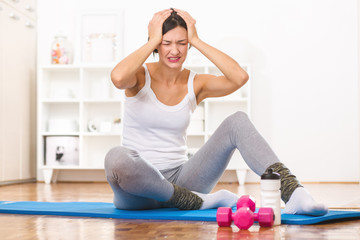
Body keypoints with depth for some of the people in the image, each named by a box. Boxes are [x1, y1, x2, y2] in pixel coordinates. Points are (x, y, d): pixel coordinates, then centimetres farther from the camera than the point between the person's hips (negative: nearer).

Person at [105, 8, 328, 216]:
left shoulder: (195, 84, 5)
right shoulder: (141, 76, -3)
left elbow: (240, 77, -16)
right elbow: (118, 78, -31)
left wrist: (196, 40, -11)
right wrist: (153, 40, -18)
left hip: (179, 179, 3)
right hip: (139, 187, -3)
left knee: (237, 121, -15)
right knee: (116, 158, -41)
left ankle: (293, 193, -29)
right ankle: (198, 201, -23)